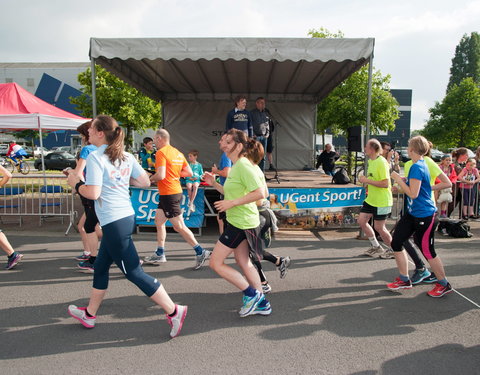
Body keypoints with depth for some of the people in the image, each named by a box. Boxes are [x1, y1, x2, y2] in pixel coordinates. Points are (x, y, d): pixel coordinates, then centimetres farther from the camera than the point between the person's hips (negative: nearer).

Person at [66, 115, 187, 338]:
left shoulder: (95, 157, -13)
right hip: (127, 217, 9)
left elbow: (92, 193, -19)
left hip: (114, 223, -9)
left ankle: (174, 311, 3)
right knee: (100, 267, 22)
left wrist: (76, 183, -1)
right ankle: (89, 314, 39)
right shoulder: (126, 157, 9)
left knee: (134, 273, -1)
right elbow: (145, 182, 10)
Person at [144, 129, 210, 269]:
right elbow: (189, 173, 9)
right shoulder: (178, 153, 11)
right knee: (159, 220, 17)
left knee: (179, 226, -3)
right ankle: (159, 254, 23)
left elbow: (160, 175, -24)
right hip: (176, 191, 9)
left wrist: (150, 179, -5)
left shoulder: (161, 152, -14)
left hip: (169, 194, -9)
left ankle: (200, 252, 2)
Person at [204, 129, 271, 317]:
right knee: (243, 262, 16)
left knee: (215, 263, -4)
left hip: (242, 222, -10)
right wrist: (214, 184, 11)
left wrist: (232, 203, -24)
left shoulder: (244, 166, -17)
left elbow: (260, 193, -26)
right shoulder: (236, 166, 14)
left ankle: (251, 294, 5)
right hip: (237, 221, 10)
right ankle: (261, 303, 26)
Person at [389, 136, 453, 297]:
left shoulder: (417, 167, -20)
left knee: (427, 251, 4)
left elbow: (413, 193, -23)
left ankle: (444, 285, 25)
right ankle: (404, 280, 21)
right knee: (396, 243, 8)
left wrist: (398, 179, -15)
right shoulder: (425, 164, 9)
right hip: (412, 213, 10)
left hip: (424, 215, -10)